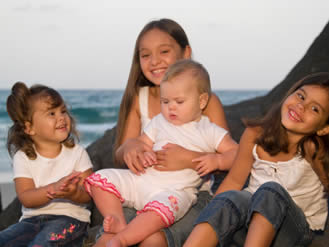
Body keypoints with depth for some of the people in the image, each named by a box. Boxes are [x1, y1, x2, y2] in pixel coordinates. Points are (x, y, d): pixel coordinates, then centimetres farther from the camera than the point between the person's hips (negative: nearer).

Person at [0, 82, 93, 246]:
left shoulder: (77, 153, 2)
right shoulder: (23, 157, 3)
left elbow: (88, 194, -3)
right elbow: (26, 199, -8)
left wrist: (73, 193, -28)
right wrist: (53, 189, -26)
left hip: (69, 216, -2)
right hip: (32, 219, 2)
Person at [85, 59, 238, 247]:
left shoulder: (210, 132, 7)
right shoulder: (159, 122, 17)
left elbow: (236, 152, 6)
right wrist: (141, 154, -8)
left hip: (175, 190, -5)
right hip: (142, 180, 5)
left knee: (161, 208, -39)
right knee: (100, 179, -9)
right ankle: (119, 222, -17)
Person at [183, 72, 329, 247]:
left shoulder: (313, 149, -15)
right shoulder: (256, 134, -5)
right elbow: (234, 181, 1)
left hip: (296, 228, -2)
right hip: (253, 211, 3)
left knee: (271, 192, -32)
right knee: (231, 198, -29)